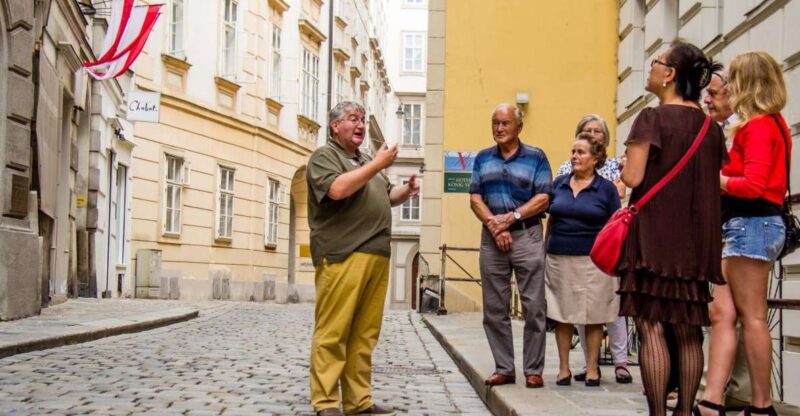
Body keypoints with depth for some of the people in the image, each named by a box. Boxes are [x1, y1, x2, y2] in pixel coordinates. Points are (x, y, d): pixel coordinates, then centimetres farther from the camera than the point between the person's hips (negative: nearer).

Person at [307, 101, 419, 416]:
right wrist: (377, 164, -11)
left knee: (365, 333, 6)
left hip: (376, 257, 8)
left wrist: (406, 191, 12)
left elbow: (386, 197, 34)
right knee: (333, 331, -8)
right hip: (342, 256, -8)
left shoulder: (366, 161, 27)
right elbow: (337, 189, -17)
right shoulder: (324, 156, 2)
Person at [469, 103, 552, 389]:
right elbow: (475, 198, 6)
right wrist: (494, 225, -9)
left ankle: (533, 370, 4)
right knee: (494, 308, 5)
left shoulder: (536, 157, 5)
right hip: (491, 238, 3)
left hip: (527, 236, -3)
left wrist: (511, 218, -13)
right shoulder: (483, 159, 14)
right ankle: (504, 368, 13)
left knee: (533, 306, -4)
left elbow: (542, 199, -3)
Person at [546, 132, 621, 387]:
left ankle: (592, 369, 12)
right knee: (561, 315, 5)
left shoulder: (606, 189, 2)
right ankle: (563, 369, 13)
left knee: (593, 317, 2)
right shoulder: (559, 184, 10)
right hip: (559, 258, 3)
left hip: (593, 260, -3)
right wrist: (544, 251, 11)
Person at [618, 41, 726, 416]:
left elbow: (632, 177, -15)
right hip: (696, 240, 6)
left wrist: (624, 167, 6)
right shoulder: (711, 127, 11)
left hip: (654, 235, -6)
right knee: (688, 332, 9)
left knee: (651, 327, -5)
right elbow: (720, 183, 15)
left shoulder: (652, 118, -8)